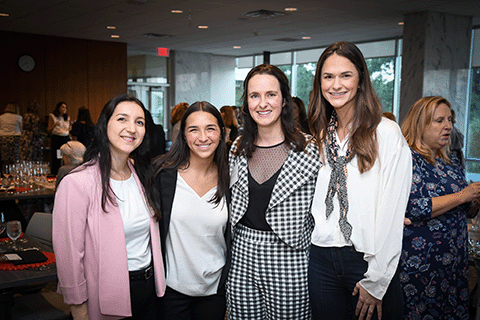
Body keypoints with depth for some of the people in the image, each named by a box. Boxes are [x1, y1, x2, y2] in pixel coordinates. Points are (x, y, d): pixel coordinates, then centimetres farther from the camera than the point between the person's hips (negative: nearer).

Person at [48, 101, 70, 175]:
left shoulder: (67, 118, 15)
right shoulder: (52, 116, 3)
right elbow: (48, 131, 1)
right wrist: (54, 125, -13)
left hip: (66, 139, 4)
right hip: (56, 139, -4)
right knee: (56, 160, -5)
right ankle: (54, 176, 2)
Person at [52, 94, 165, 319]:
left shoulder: (141, 175, 3)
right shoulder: (77, 183, -19)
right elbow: (69, 257, -16)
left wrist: (157, 281, 12)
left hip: (148, 288, 6)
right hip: (107, 298, -6)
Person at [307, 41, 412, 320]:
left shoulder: (386, 133, -10)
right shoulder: (321, 135, 8)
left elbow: (391, 213, -13)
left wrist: (375, 281, -14)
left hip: (369, 261, -4)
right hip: (322, 259, 5)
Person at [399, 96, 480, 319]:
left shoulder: (451, 161, 12)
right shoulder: (408, 159, -11)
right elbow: (415, 208, -22)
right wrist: (462, 196, -16)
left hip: (455, 258, 7)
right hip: (420, 259, -7)